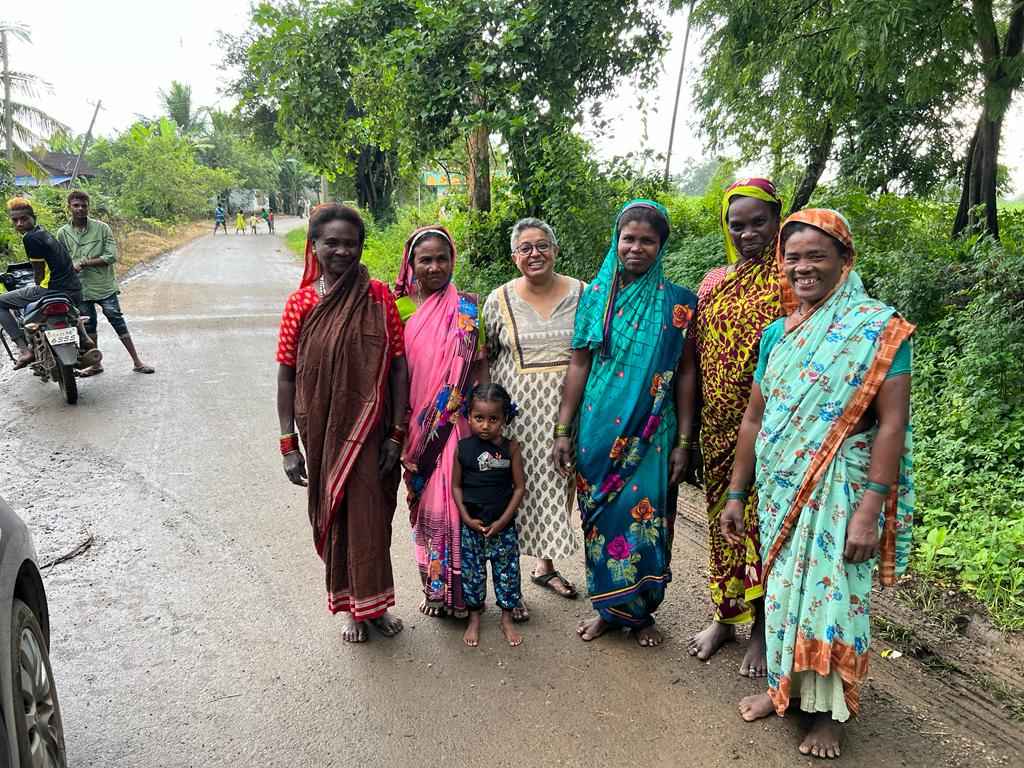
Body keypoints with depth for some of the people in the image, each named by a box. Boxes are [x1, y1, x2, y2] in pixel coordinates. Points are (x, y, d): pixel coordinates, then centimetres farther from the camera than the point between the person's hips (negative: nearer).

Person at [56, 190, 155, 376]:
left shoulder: (101, 228, -3)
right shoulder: (63, 233, 4)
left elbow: (112, 256, -10)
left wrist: (85, 263, -15)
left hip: (104, 286, -3)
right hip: (80, 288, 3)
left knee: (118, 322, -3)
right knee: (89, 326, 12)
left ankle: (137, 362, 3)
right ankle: (95, 364, 26)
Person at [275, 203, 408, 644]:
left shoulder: (379, 297, -4)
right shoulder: (300, 303, -2)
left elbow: (398, 367, -4)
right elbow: (286, 376, 0)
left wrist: (396, 434, -7)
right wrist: (289, 445, -4)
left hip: (371, 432, -1)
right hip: (322, 434, 1)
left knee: (371, 516, 6)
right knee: (333, 516, 12)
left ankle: (373, 604, 29)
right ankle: (353, 609, 32)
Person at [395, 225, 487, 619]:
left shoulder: (466, 309, -1)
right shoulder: (399, 309, 3)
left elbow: (479, 365, -1)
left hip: (457, 424, -2)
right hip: (416, 429, 2)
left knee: (454, 501, 1)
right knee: (426, 505, 10)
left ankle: (458, 588, 19)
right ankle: (433, 586, 27)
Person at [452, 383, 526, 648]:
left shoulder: (511, 448, -7)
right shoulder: (462, 447, -6)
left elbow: (520, 487, -5)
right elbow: (456, 485, 1)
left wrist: (502, 521, -10)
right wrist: (466, 517, -9)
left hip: (503, 525, 0)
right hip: (471, 525, 0)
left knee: (507, 571, 9)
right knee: (471, 572, 10)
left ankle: (507, 619, 27)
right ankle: (474, 619, 28)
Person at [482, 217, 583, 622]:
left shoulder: (580, 294, 2)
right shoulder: (499, 300, -1)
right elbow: (484, 359, 4)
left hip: (566, 411, 2)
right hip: (516, 411, -2)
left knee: (558, 486, 13)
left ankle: (546, 564, 34)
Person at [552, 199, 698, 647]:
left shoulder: (677, 303, -1)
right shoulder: (595, 296, 3)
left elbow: (685, 373, 0)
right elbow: (579, 364, 2)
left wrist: (684, 441, -4)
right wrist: (562, 431, -1)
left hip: (652, 433, -1)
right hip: (598, 429, 1)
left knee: (645, 519, 5)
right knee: (600, 516, 9)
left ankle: (641, 611, 26)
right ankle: (608, 606, 28)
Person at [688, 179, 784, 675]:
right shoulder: (714, 282, 9)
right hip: (719, 427, 5)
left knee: (763, 520, 5)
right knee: (723, 518, 14)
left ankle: (762, 628, 22)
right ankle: (725, 615, 31)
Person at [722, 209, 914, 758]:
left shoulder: (878, 328, -9)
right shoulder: (777, 333, 7)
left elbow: (892, 423, -14)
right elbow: (753, 418, 10)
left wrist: (869, 510, -20)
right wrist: (736, 495, 9)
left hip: (838, 490, -5)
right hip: (778, 489, 5)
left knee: (831, 592, 5)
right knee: (782, 586, 14)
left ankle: (828, 709, 25)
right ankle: (782, 685, 34)